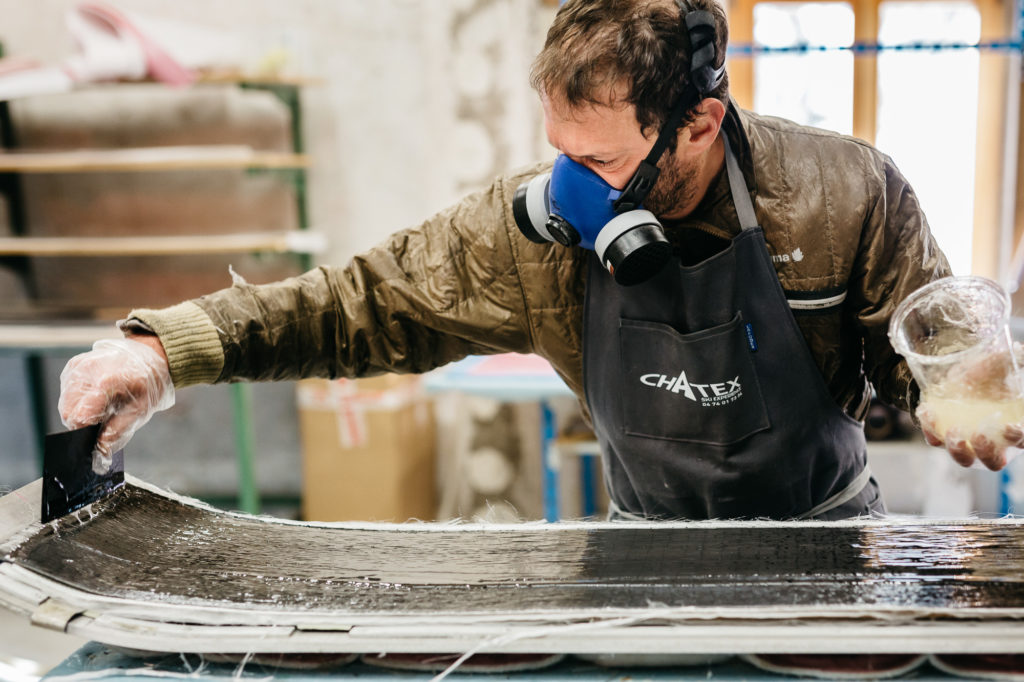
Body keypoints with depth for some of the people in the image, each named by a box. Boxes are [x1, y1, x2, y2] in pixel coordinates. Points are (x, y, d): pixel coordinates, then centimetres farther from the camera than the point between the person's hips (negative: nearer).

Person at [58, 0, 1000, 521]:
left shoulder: (850, 196, -20)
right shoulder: (533, 231, -18)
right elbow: (365, 303, -13)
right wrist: (168, 349, -23)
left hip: (825, 531, 0)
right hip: (653, 548, 1)